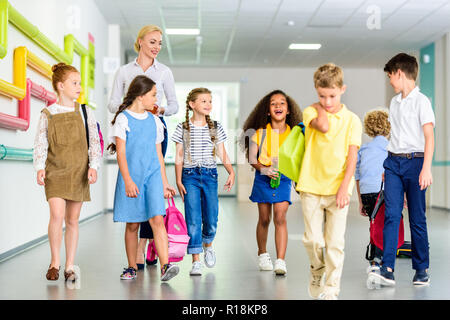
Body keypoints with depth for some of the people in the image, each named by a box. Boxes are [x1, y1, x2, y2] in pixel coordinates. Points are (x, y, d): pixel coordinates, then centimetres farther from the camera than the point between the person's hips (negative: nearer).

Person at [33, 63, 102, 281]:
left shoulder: (85, 113, 5)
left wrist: (93, 167, -7)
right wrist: (40, 168, -9)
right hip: (55, 172, -1)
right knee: (57, 215, -16)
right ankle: (55, 262, 4)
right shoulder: (48, 114, 3)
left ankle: (70, 267, 15)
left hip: (78, 173, 2)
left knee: (72, 219, 5)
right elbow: (40, 144, 3)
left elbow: (95, 142, 4)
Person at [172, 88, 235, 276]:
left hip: (210, 175, 2)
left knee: (211, 219, 0)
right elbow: (179, 157, 3)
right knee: (193, 220, -6)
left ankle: (208, 245, 32)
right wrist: (178, 181, -4)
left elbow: (222, 154, 7)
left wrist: (231, 171, -9)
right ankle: (196, 261, 1)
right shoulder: (183, 128, 3)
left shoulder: (216, 128, 9)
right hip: (190, 175, -2)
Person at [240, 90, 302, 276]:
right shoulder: (260, 132, 0)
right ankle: (262, 254, 31)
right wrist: (263, 169, -20)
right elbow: (252, 157, -2)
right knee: (264, 219, 9)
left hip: (283, 178, 0)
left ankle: (280, 261, -14)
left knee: (280, 218, -11)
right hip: (263, 177, 1)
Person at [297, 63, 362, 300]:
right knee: (313, 239, 1)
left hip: (338, 189, 0)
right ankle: (317, 273, 29)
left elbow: (352, 156, -1)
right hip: (311, 187, 1)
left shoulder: (351, 120, 3)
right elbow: (323, 126, -20)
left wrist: (344, 186, -9)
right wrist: (320, 107, -2)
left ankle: (331, 289, 9)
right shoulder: (311, 112, 3)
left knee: (335, 242, -1)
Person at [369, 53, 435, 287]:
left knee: (417, 218, 2)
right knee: (392, 215, -5)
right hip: (393, 162, 5)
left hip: (414, 162, -5)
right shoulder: (394, 102, 16)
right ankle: (387, 269, -10)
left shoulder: (421, 101, -6)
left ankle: (422, 269, 14)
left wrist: (426, 168, -20)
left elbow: (429, 136, -12)